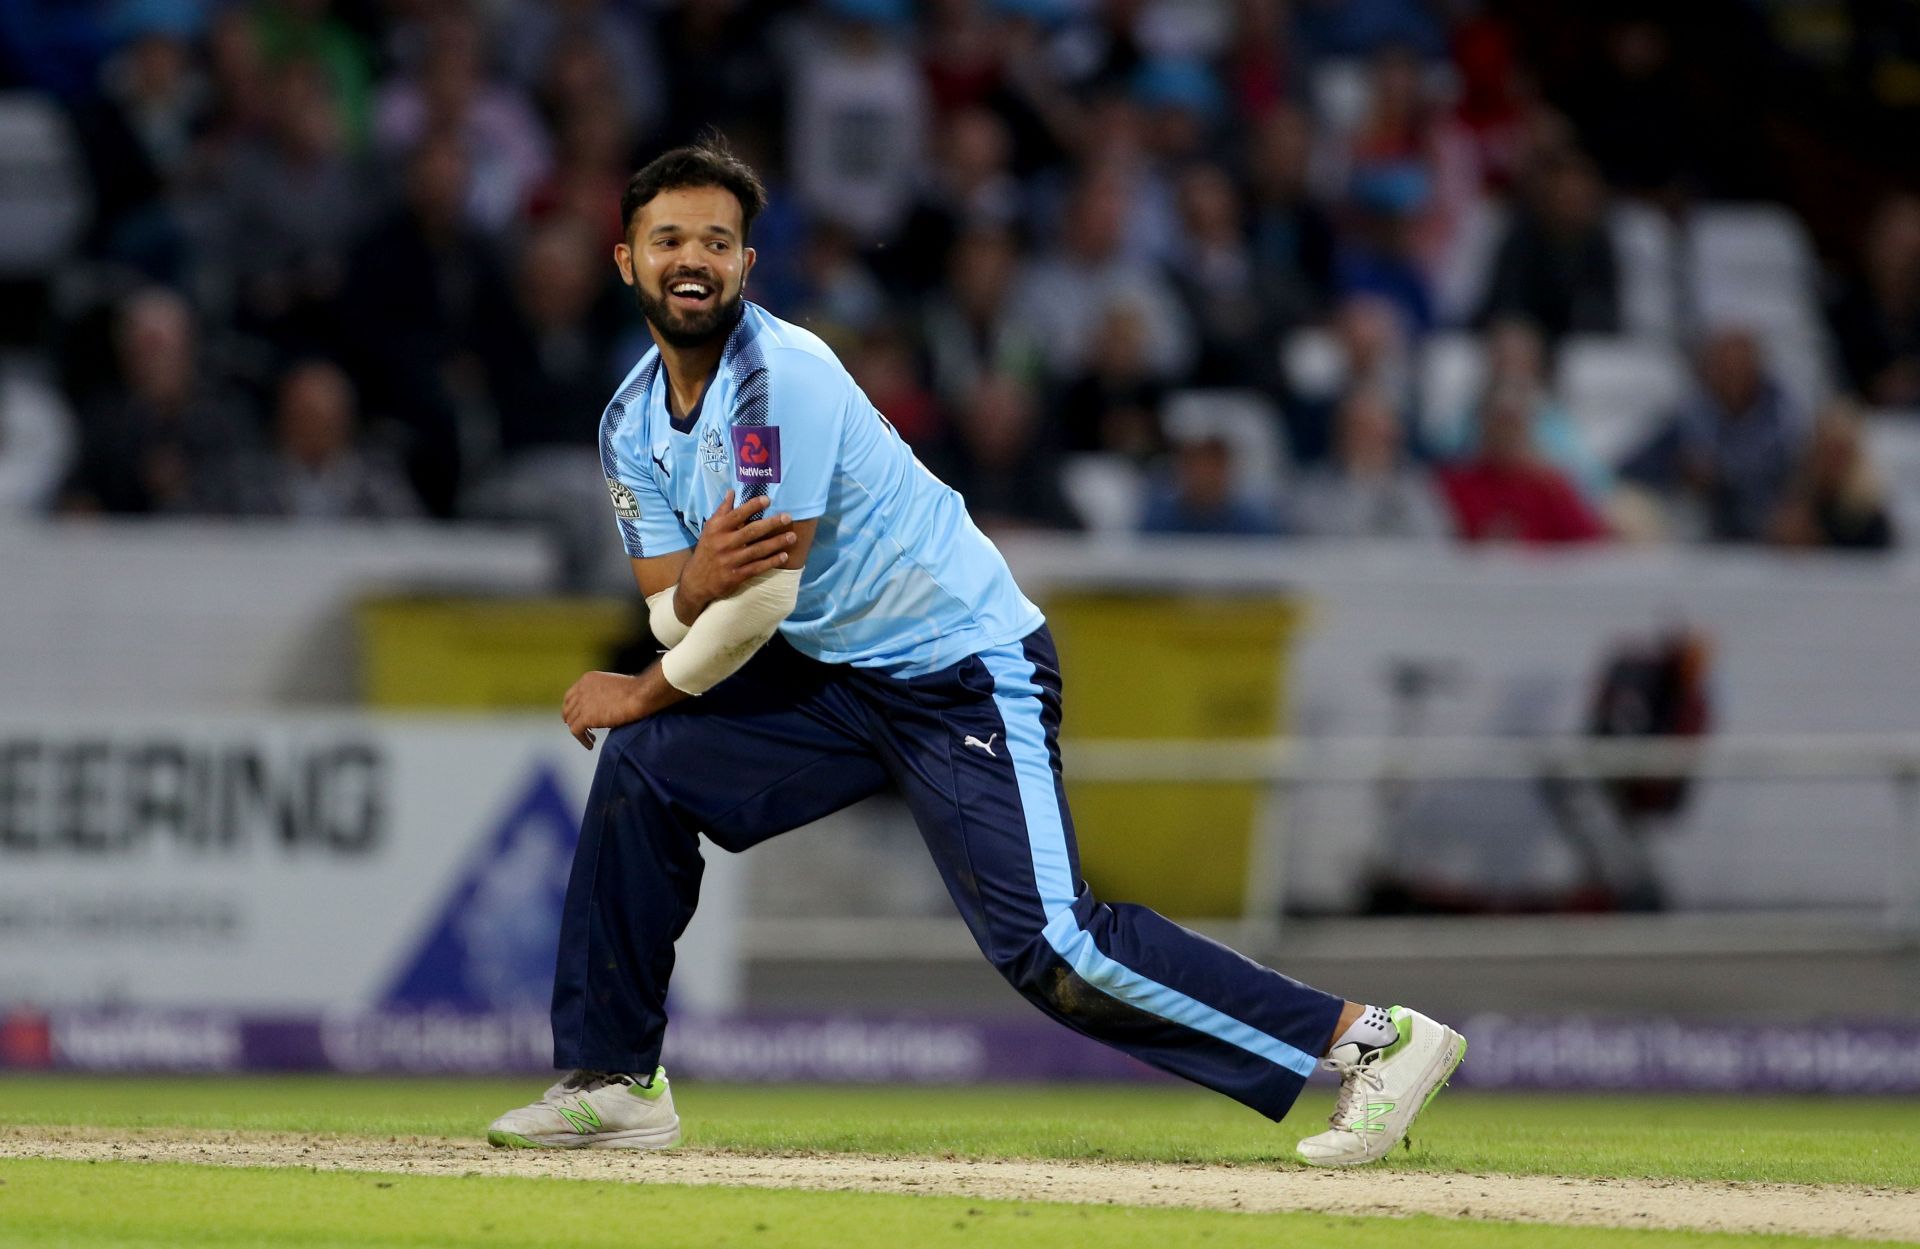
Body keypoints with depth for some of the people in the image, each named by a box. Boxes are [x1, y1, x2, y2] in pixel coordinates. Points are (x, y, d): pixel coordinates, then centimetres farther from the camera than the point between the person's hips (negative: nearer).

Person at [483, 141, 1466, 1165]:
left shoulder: (780, 378, -21)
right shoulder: (633, 423, 6)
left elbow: (762, 599, -22)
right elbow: (672, 613, 1)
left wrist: (647, 692, -6)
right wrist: (701, 580, -24)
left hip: (967, 668, -8)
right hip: (835, 677, 9)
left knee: (1048, 949, -18)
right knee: (645, 768, 2)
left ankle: (1371, 1039, -16)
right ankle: (614, 1082, 12)